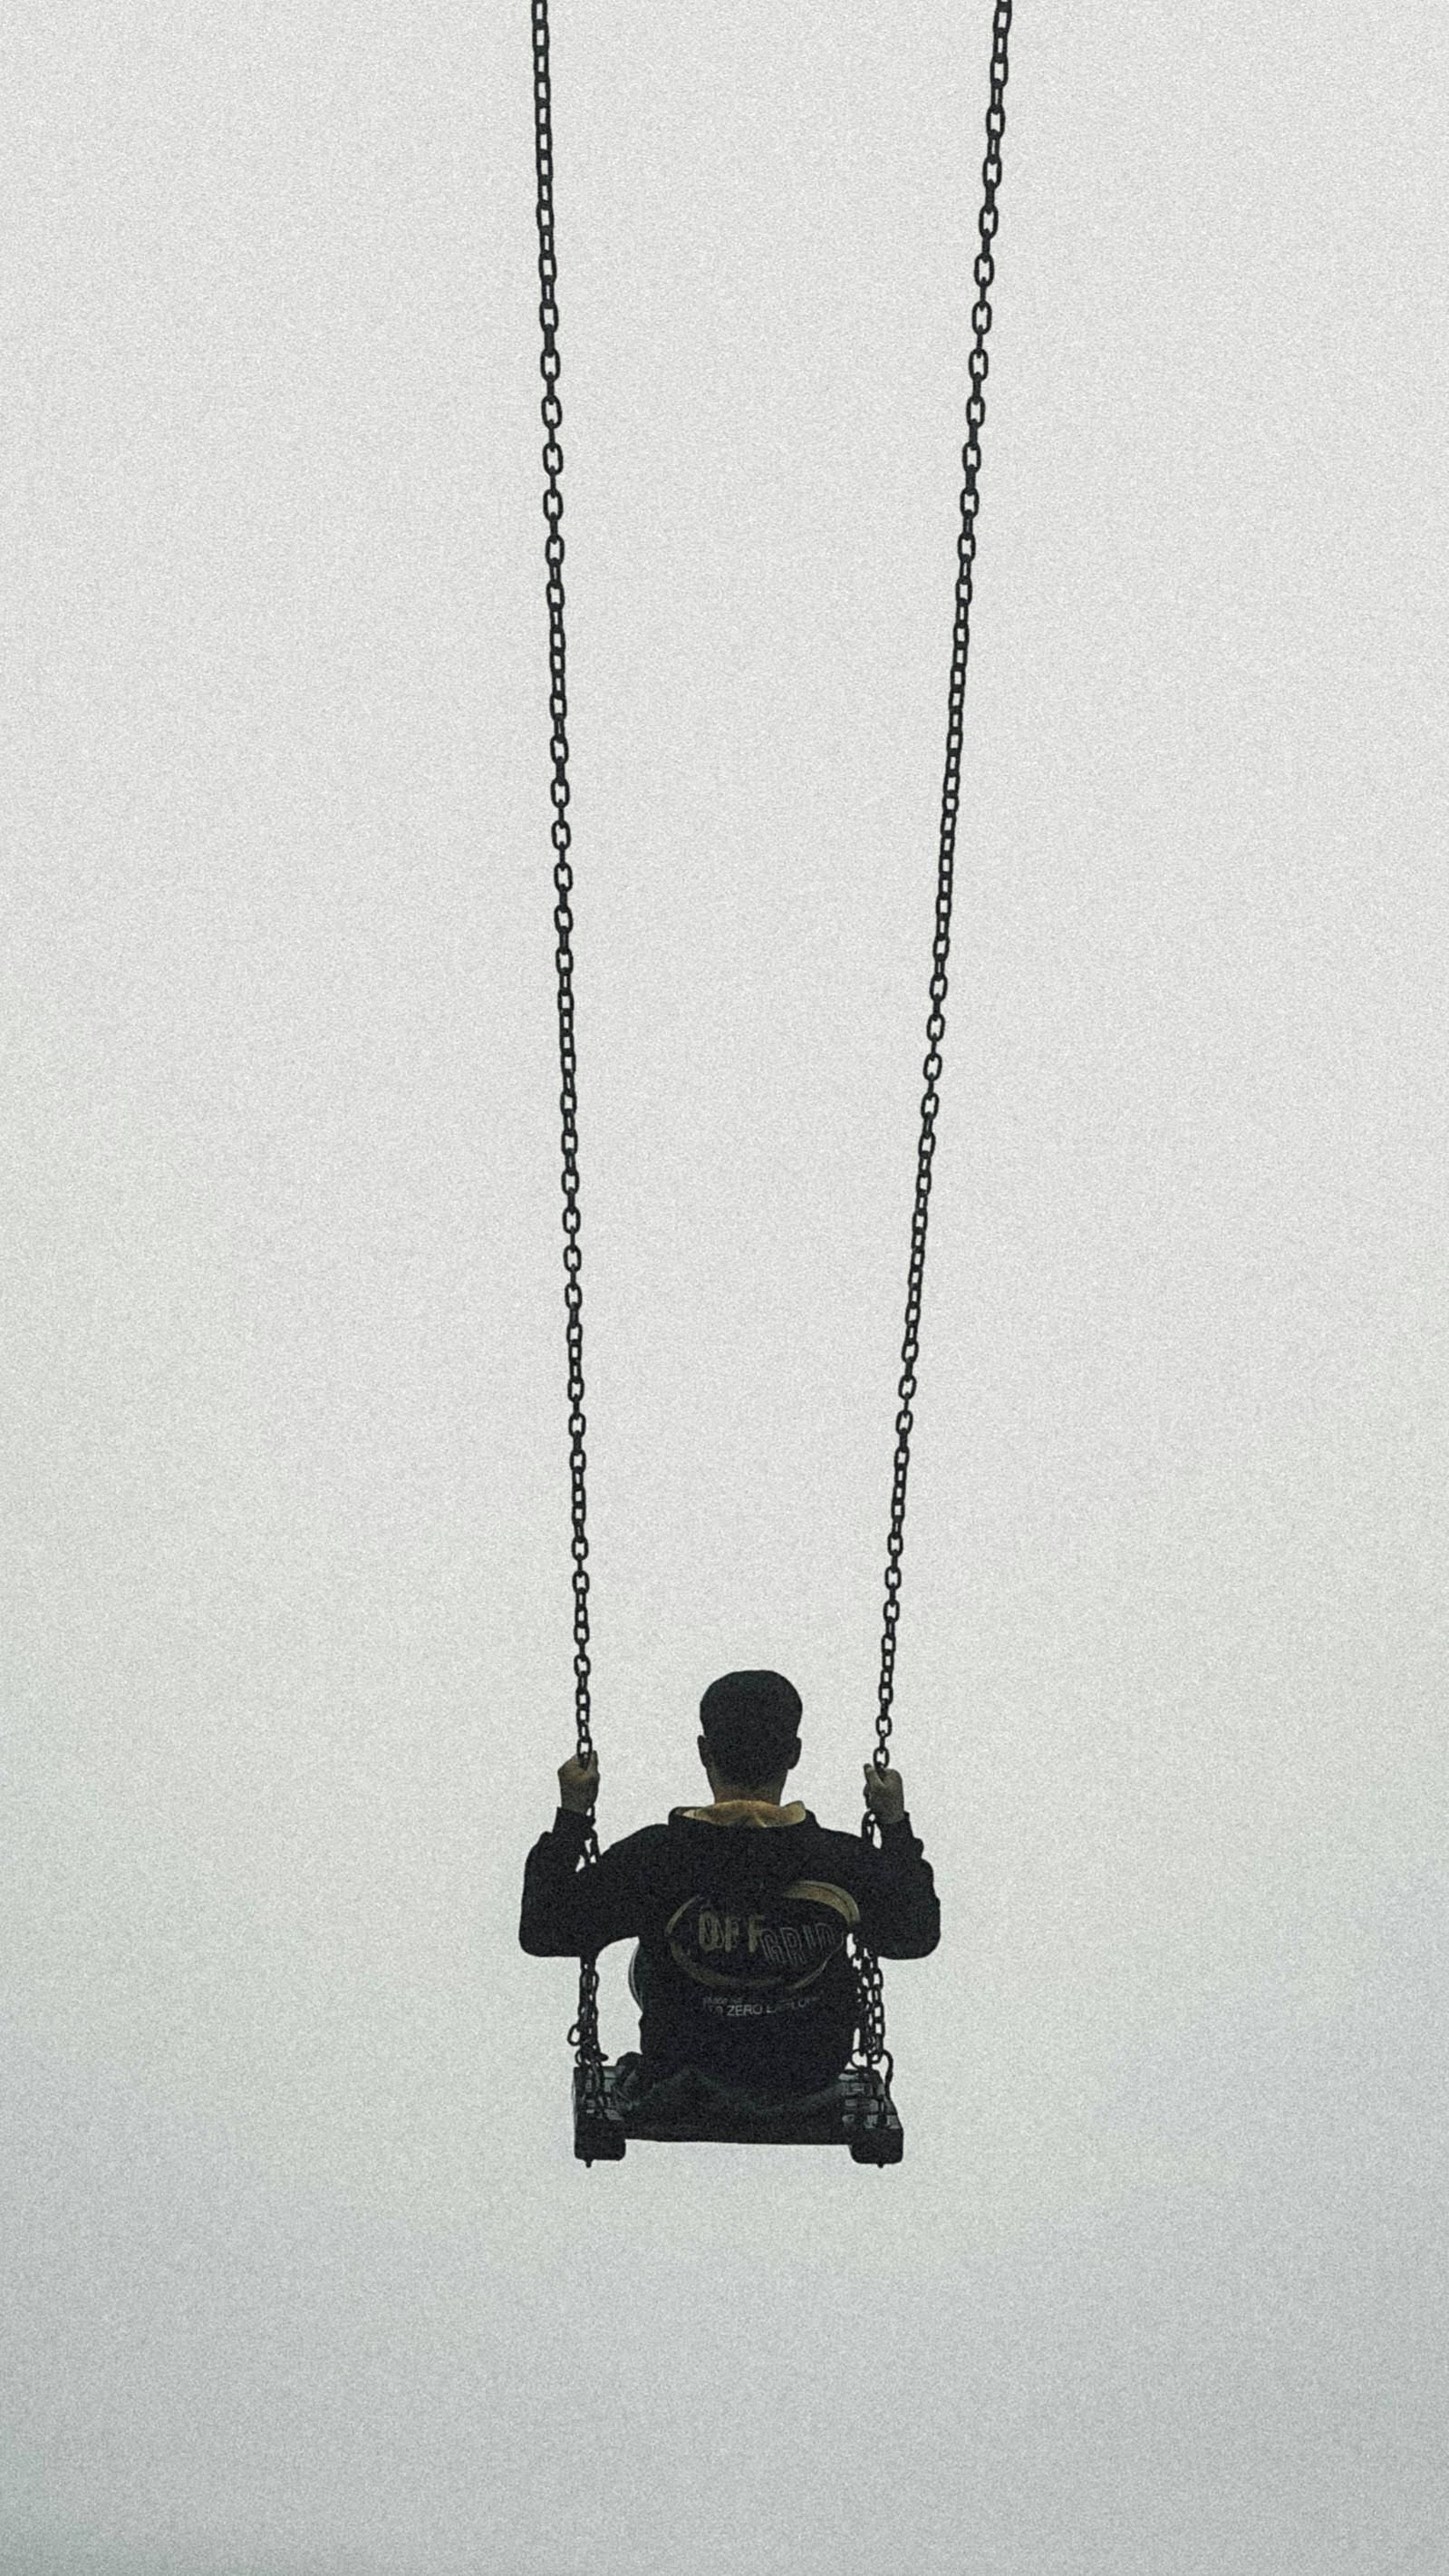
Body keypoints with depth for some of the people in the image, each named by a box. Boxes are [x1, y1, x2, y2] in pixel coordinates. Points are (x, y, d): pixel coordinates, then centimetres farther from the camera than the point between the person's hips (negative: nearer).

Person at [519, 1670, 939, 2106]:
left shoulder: (649, 1861, -28)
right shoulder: (845, 1863, -25)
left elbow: (543, 1933, -14)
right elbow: (918, 1935, -4)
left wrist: (571, 1815, -7)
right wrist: (895, 1822, 4)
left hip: (694, 2065, 0)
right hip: (811, 2074, 1)